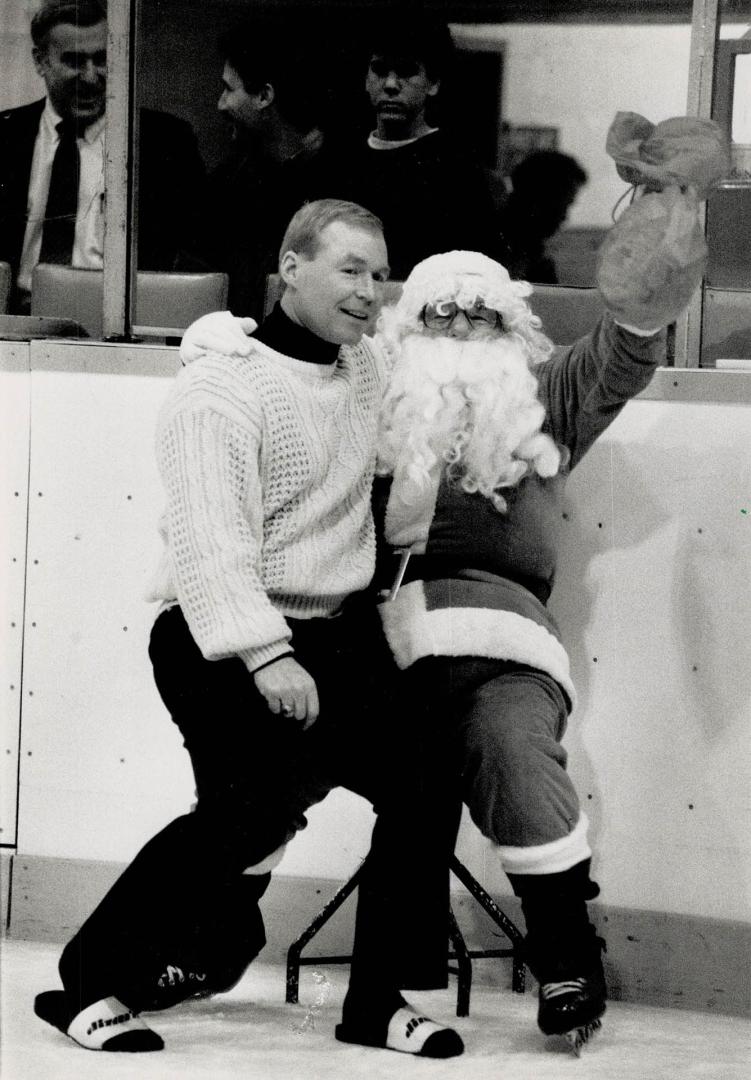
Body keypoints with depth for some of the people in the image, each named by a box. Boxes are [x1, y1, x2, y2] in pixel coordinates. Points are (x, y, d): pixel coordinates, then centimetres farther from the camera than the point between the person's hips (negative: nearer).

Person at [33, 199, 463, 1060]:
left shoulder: (369, 368, 12)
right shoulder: (223, 385, -13)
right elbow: (211, 539, -23)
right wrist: (264, 657, -32)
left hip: (335, 632, 8)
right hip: (225, 641, -8)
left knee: (420, 781, -4)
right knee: (258, 804, -22)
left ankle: (379, 1002, 8)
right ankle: (89, 982, -8)